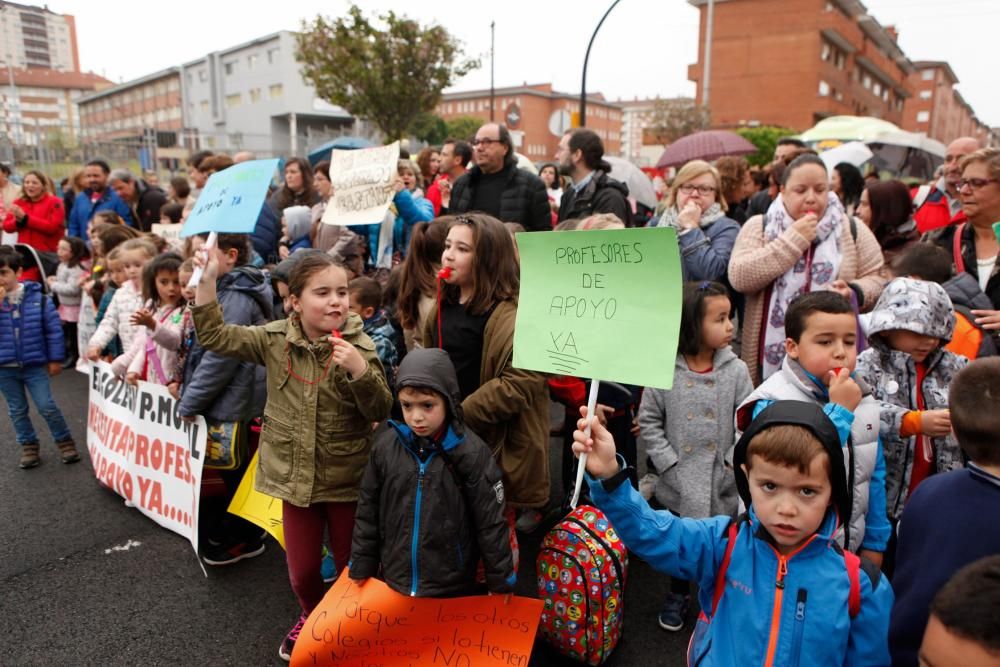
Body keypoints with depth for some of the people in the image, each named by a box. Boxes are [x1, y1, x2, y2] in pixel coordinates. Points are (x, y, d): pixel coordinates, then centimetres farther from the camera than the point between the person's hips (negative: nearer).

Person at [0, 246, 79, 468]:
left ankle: (65, 442, 18)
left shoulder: (37, 297, -8)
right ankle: (28, 446, 29)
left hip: (35, 365, -2)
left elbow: (54, 329, -4)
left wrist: (55, 359, -3)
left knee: (47, 407, 1)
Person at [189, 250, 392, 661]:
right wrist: (207, 282, -15)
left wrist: (360, 370, -34)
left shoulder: (359, 346, -13)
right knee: (301, 571, 15)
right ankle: (312, 618, 48)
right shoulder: (274, 339, -6)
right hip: (295, 476, 2)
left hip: (347, 478, -2)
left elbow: (381, 412, -16)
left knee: (351, 566, 14)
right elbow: (214, 337, -5)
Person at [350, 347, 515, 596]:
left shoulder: (471, 452, -16)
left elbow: (491, 522, -10)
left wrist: (501, 582, -5)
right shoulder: (386, 445, -7)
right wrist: (361, 569, 6)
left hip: (453, 589, -3)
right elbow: (367, 512, 3)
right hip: (393, 583, 3)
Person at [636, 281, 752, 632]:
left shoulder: (736, 370, -8)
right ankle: (678, 594, 45)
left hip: (722, 484, 0)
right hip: (679, 483, 0)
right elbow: (648, 422, -5)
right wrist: (669, 464, -10)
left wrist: (734, 466, -12)